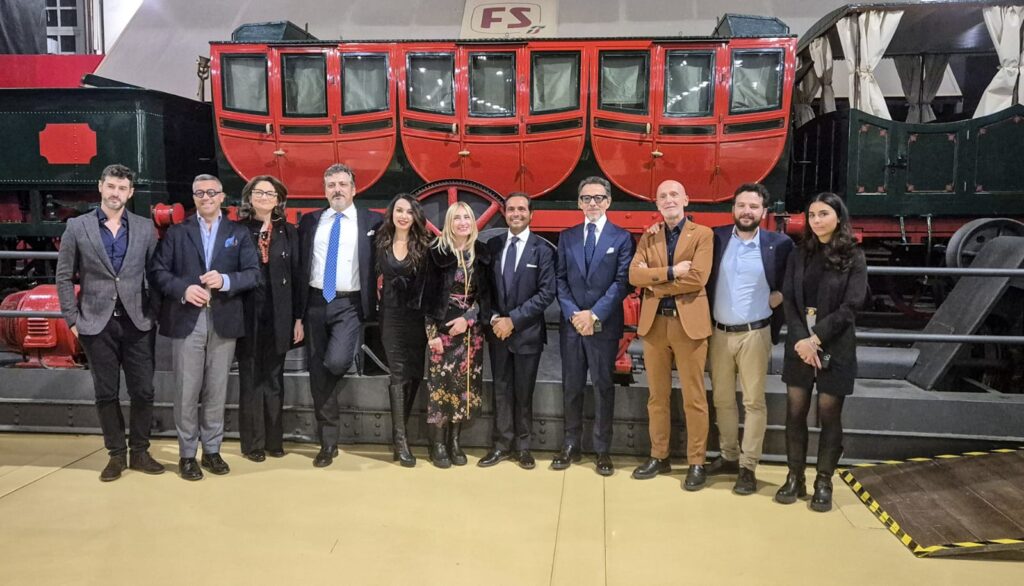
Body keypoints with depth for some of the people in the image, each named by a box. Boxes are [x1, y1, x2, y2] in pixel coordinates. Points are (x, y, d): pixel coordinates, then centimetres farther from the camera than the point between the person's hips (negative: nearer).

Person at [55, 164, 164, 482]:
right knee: (106, 393, 7)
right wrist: (73, 320, -1)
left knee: (143, 392, 3)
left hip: (137, 322, 1)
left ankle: (140, 452, 18)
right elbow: (64, 278, 4)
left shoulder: (145, 228, 5)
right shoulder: (77, 227, 2)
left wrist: (156, 314, 0)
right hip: (97, 324, 0)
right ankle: (116, 454, 20)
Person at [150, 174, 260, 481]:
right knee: (187, 392, 2)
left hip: (224, 321, 1)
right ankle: (187, 454, 13)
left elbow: (253, 274, -1)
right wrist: (183, 289, -15)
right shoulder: (177, 232, 9)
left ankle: (212, 451, 18)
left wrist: (225, 280, -18)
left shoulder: (239, 233, 9)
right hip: (186, 320, 0)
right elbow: (157, 271, 1)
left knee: (216, 391, 7)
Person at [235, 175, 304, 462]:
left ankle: (274, 440, 18)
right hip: (247, 315, -1)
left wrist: (298, 318, 1)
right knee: (250, 379, 4)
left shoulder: (288, 232, 7)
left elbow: (297, 277, 5)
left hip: (279, 316, 2)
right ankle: (252, 443, 13)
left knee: (274, 379, 9)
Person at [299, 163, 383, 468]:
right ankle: (328, 443, 18)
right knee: (318, 373, 6)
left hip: (349, 305, -3)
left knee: (336, 362, -24)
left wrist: (372, 308, -7)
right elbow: (299, 266, 10)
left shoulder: (371, 221, 1)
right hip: (316, 303, 4)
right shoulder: (309, 222, 10)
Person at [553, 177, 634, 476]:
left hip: (604, 325, -3)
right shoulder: (567, 237, 11)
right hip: (571, 323, 3)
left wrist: (595, 314, -13)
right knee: (571, 387, 9)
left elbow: (622, 282, -7)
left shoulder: (621, 237, 1)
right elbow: (560, 280, 6)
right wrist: (572, 314, -8)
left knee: (604, 387, 4)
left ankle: (603, 450, 13)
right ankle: (571, 446, 19)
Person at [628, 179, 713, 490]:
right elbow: (634, 274, -4)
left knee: (694, 397, 2)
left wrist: (654, 283, -8)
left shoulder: (702, 234, 0)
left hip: (689, 322, -4)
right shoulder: (648, 237, 12)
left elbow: (697, 278, -13)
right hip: (654, 323, 4)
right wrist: (670, 271, -15)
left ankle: (696, 463, 12)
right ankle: (658, 457, 22)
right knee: (657, 395, 11)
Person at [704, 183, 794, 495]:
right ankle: (728, 457, 25)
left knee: (753, 402, 1)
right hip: (719, 332, 3)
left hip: (755, 334, -3)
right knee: (722, 399, 11)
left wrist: (781, 295, -6)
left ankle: (748, 467, 9)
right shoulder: (716, 237, 1)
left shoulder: (779, 243, -5)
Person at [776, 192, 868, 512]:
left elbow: (850, 305, -10)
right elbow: (788, 300, 1)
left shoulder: (853, 257, -2)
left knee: (829, 416, 3)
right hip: (799, 344, 3)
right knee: (795, 412, 5)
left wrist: (816, 338, -16)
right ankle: (795, 478, 16)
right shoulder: (799, 254, 7)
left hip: (835, 347, -3)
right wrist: (800, 339, -13)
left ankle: (824, 483, 15)